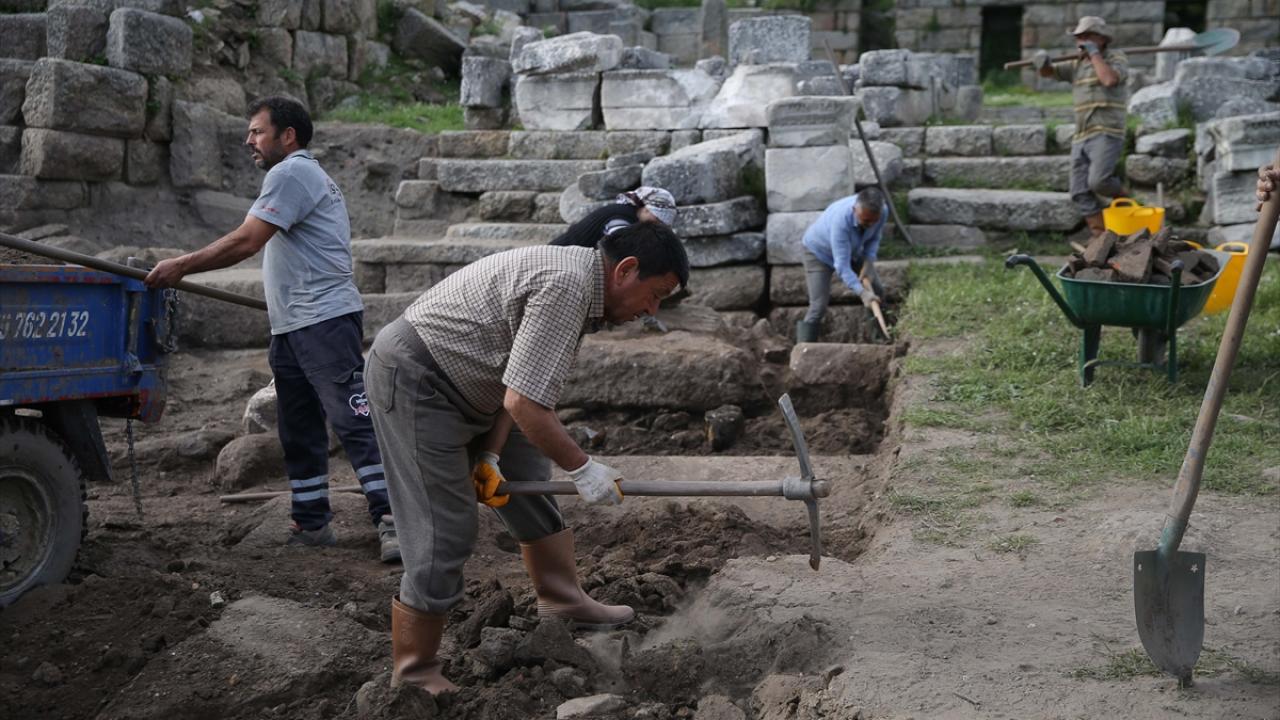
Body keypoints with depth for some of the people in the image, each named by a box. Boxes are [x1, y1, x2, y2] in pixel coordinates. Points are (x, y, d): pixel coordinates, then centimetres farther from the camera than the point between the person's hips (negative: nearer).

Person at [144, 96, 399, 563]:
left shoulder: (291, 174, -9)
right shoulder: (306, 175, 25)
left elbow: (245, 242, -16)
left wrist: (181, 267, -8)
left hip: (323, 320, -11)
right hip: (293, 327, 11)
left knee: (353, 419, -13)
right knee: (299, 432, 12)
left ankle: (391, 520, -14)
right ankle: (311, 524, 19)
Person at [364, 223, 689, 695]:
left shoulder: (578, 283, 7)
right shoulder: (566, 284, -26)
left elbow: (523, 388, 9)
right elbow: (523, 403, -28)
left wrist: (490, 456, 1)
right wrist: (582, 467, -17)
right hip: (414, 379, -11)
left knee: (533, 490, 18)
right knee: (443, 534, -9)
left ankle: (563, 601, 33)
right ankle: (413, 678, 3)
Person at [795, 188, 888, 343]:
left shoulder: (882, 211, -26)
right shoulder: (841, 219, -43)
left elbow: (874, 238, -4)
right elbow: (842, 265, -42)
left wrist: (869, 263, -19)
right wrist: (861, 292, -48)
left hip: (852, 250, 6)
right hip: (819, 252, -6)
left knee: (877, 292, 7)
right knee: (818, 307, -17)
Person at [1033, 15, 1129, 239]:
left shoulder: (1116, 58, 0)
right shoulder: (1077, 64, 18)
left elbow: (1109, 79, -19)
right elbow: (1048, 72, 12)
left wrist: (1094, 53, -10)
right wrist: (1042, 62, -11)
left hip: (1106, 134, -6)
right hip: (1081, 137, 6)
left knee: (1098, 181, -23)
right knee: (1081, 192, -1)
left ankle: (1120, 194, 9)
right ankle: (1102, 237, 5)